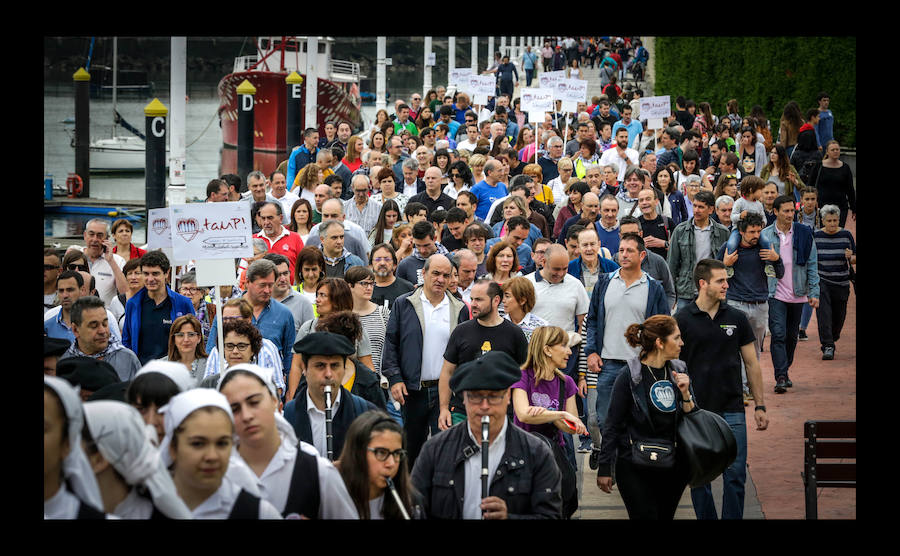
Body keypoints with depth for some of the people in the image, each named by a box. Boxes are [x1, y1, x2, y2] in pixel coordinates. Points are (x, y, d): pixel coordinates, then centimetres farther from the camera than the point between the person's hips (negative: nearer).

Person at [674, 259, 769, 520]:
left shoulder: (736, 318, 5)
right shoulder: (682, 320, -2)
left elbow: (751, 363, 10)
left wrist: (760, 405, 8)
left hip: (732, 410, 1)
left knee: (735, 475, -2)